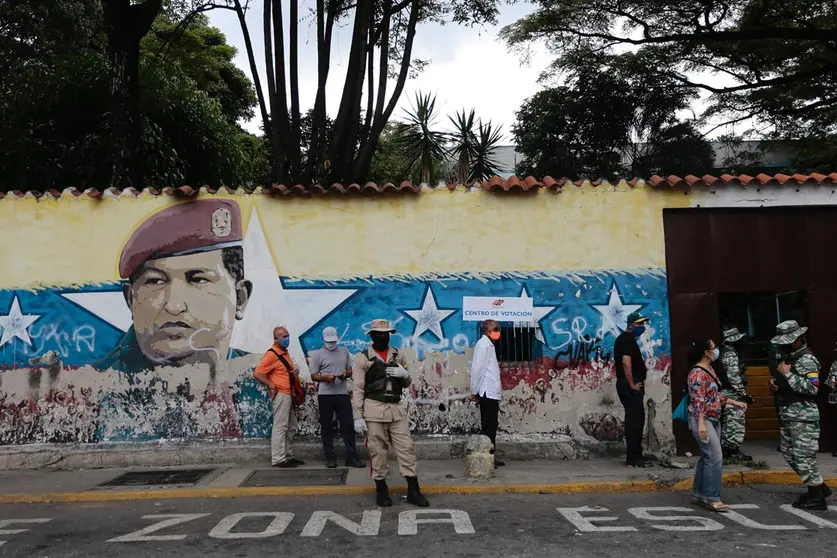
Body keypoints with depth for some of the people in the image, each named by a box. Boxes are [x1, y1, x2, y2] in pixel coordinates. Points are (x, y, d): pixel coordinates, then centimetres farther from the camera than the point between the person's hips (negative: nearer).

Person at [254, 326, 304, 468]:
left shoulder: (285, 353, 14)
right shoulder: (271, 354, -14)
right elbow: (257, 374, -19)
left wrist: (295, 372, 6)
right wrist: (271, 386, -16)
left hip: (289, 395, 10)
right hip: (281, 395, -10)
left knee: (291, 427, 13)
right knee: (280, 427, -6)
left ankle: (288, 456, 21)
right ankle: (278, 459, -2)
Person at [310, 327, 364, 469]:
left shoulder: (344, 351, 11)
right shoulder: (317, 354, 0)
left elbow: (350, 370, 14)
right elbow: (313, 376, -1)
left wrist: (346, 374, -9)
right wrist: (326, 377, -20)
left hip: (343, 394, 3)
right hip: (325, 395, -3)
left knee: (348, 425, 2)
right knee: (327, 427, 5)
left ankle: (351, 457, 9)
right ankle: (330, 458, 13)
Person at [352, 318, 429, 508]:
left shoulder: (398, 356, 11)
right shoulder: (363, 358, -1)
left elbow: (406, 383, 19)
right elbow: (358, 389, -4)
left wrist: (405, 374, -5)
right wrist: (358, 416, -10)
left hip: (397, 409, 3)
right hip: (374, 410, -3)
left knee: (406, 448, 1)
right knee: (378, 451, 3)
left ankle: (413, 490, 9)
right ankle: (381, 489, 18)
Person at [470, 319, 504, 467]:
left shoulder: (489, 344, 18)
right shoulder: (483, 344, -11)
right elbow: (477, 368, -16)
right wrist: (475, 391, -12)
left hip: (492, 393, 9)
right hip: (487, 392, -9)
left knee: (491, 425, 11)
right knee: (488, 426, -6)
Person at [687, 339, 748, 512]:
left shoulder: (710, 370, 12)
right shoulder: (697, 374, -18)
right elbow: (698, 401, -23)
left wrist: (735, 402, 18)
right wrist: (701, 424, -26)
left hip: (714, 419, 10)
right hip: (702, 420, -10)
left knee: (707, 457, 13)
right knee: (715, 457, -11)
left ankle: (699, 493, 21)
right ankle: (711, 498, -4)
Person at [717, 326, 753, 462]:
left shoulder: (724, 352, 16)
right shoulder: (731, 354, -15)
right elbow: (733, 376, -22)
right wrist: (743, 393, -18)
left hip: (726, 392, 10)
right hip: (733, 394, -10)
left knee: (727, 422, 12)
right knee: (736, 422, -6)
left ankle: (725, 449, 17)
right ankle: (733, 451, -3)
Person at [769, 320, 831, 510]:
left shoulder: (807, 359, -14)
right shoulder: (789, 357, 14)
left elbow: (812, 388, -24)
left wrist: (788, 374, -21)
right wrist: (775, 384, 5)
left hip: (803, 417, -10)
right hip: (788, 416, 10)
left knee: (803, 456, -6)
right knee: (789, 453, 15)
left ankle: (816, 497, 5)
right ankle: (819, 487, 27)